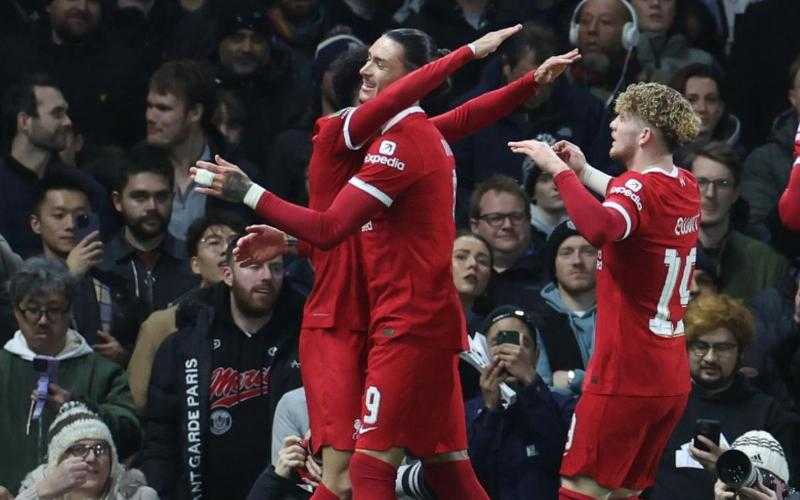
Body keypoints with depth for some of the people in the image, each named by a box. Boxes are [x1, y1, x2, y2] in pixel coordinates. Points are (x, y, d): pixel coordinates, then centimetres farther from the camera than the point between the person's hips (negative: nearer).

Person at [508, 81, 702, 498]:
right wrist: (584, 171, 33)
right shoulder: (686, 187, 11)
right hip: (673, 381, 9)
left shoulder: (640, 185, -15)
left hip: (624, 379, -9)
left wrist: (559, 169, -28)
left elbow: (600, 228, -39)